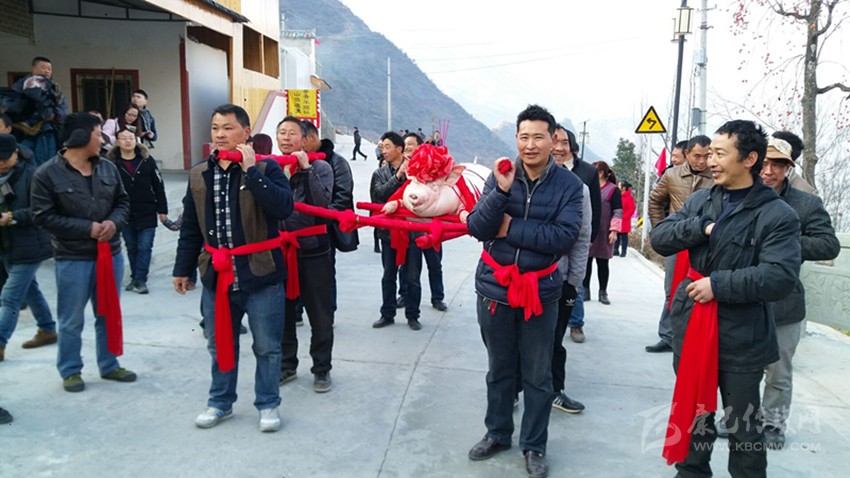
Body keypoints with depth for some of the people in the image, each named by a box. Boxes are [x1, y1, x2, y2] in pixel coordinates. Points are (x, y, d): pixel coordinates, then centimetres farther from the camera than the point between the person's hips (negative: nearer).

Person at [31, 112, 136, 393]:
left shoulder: (108, 168, 4)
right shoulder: (47, 174, -10)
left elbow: (123, 202, 10)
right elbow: (43, 216, -12)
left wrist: (114, 222, -12)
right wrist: (86, 228, -18)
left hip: (111, 254, 5)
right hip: (72, 259, -5)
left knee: (109, 315, 15)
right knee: (72, 321, 8)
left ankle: (109, 366, 30)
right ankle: (70, 371, 25)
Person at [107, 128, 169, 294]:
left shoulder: (147, 160, -3)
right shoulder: (111, 162, -5)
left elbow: (158, 186, 1)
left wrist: (162, 210, 0)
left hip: (147, 213, -1)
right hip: (125, 214, 1)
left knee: (144, 247, -2)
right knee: (131, 248, 14)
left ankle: (140, 279, 5)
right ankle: (135, 278, 27)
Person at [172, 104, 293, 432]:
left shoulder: (266, 168, -8)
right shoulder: (199, 175, 7)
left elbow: (283, 208, -26)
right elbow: (190, 228, 13)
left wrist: (251, 170, -25)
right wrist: (182, 268, 13)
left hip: (260, 275, -4)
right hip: (216, 275, 5)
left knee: (267, 347, 8)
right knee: (220, 345, 18)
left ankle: (268, 405, 26)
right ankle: (220, 403, 36)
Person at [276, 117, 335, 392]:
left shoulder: (320, 167, -3)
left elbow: (323, 202, -18)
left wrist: (306, 168, -18)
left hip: (313, 251, -3)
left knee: (320, 317, 7)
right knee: (282, 314, 15)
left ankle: (321, 369, 23)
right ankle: (287, 365, 32)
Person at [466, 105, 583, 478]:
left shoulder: (568, 184, -8)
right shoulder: (499, 176, -4)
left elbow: (565, 237, -19)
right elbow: (477, 228, -11)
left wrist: (511, 229, -17)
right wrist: (501, 190, -24)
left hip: (541, 290, -1)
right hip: (495, 286, 2)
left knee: (538, 375, 11)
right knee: (498, 367, 18)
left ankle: (534, 446, 29)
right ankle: (497, 433, 37)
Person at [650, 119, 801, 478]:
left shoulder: (777, 214, -12)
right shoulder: (699, 201, 6)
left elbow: (781, 277, -21)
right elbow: (658, 237, 0)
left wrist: (717, 284, -22)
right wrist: (700, 228, -15)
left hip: (741, 338, -5)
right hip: (691, 327, 5)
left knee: (743, 424, 12)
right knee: (693, 414, 22)